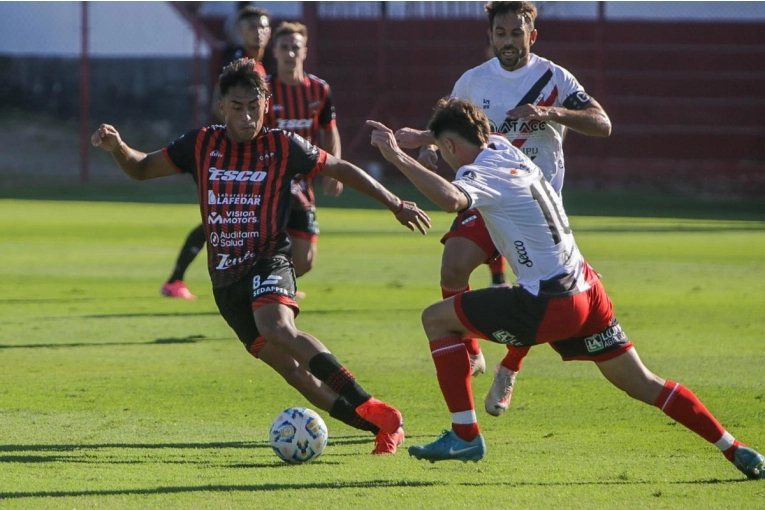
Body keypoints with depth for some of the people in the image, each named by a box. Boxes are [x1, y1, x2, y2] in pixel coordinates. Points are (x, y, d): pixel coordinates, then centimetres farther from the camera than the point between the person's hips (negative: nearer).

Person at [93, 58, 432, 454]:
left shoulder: (283, 147, -2)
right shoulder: (202, 145, 5)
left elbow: (340, 169, 10)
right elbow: (141, 169, 14)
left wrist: (394, 204, 11)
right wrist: (116, 146, -7)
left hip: (268, 262, -4)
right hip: (225, 278, 4)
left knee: (277, 329, -35)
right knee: (289, 368, -5)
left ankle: (371, 408, -39)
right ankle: (383, 427, 1)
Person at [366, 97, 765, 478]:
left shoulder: (481, 174, -15)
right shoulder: (504, 149, 11)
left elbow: (451, 199, -40)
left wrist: (398, 158, -39)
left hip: (549, 305, -9)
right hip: (585, 288, 9)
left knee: (436, 318, 2)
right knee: (641, 384, 16)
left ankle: (464, 436, 0)